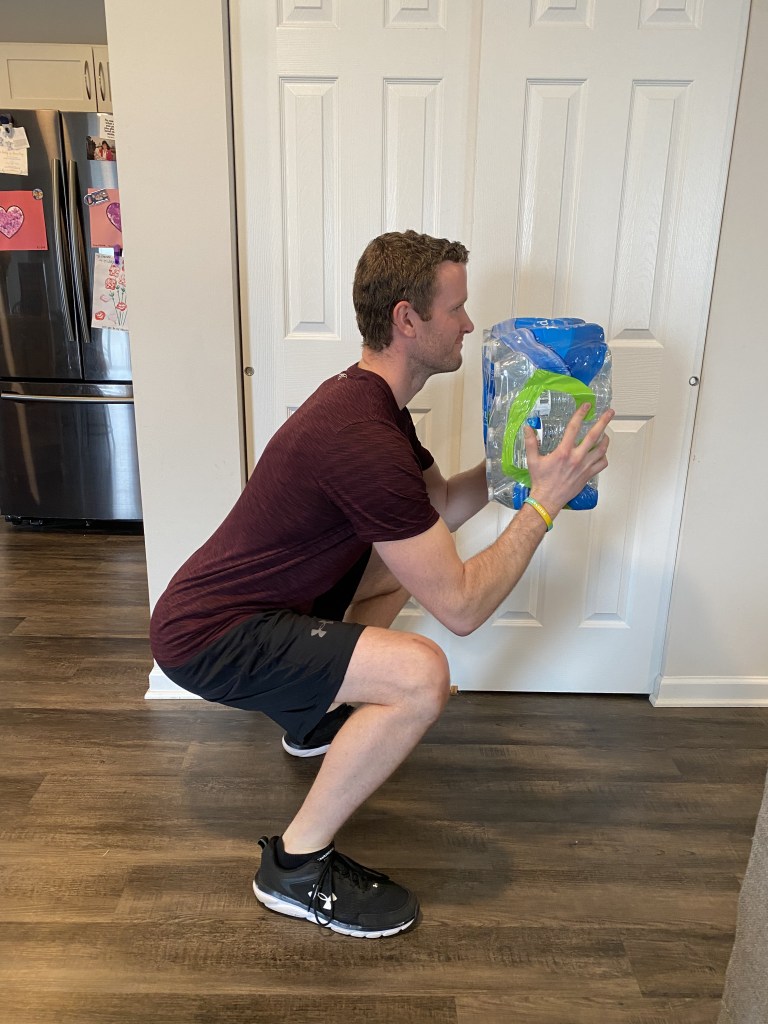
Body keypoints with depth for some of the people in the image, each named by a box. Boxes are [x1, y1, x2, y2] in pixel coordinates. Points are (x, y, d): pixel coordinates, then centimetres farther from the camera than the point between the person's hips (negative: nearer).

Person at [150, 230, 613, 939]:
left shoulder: (371, 400, 4)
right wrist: (544, 502, -19)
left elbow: (442, 506, 14)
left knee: (411, 558, 20)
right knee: (421, 676, -28)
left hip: (249, 597, 10)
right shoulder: (364, 438, -28)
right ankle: (296, 866, -5)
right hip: (206, 640, -10)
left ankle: (317, 717, 30)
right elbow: (461, 607, -26)